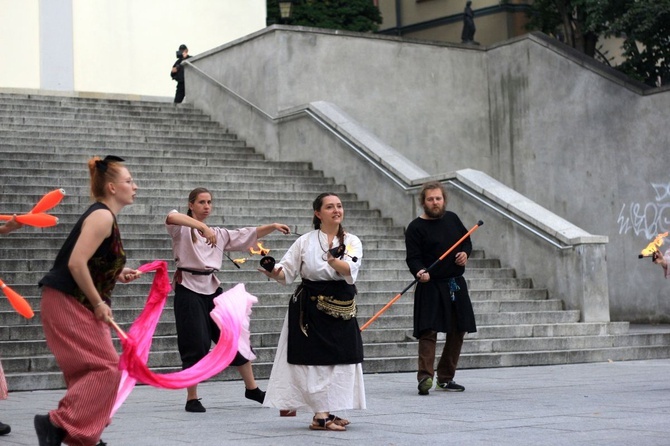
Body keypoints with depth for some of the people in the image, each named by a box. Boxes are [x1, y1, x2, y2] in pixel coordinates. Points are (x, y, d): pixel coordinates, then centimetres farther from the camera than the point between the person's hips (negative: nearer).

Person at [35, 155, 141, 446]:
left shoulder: (103, 217, 16)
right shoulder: (102, 216, -15)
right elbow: (76, 263, -24)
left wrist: (119, 275, 9)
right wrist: (98, 304, -18)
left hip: (76, 303, 10)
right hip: (66, 302, -10)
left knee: (91, 368, 14)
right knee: (105, 367, -11)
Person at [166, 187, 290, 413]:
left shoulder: (218, 233, 17)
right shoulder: (182, 229, -3)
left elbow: (248, 235, 15)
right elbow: (171, 217, -26)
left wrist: (272, 226, -1)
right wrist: (203, 227, -38)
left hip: (212, 288, 6)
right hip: (189, 289, -6)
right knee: (197, 344, -6)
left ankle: (251, 388, 22)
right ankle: (192, 398, 7)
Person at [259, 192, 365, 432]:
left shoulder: (351, 242, 3)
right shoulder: (305, 241, 2)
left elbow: (350, 271, -14)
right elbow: (287, 271, 1)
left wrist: (334, 262, -35)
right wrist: (274, 273, -21)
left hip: (341, 308, 3)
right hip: (311, 307, -3)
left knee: (340, 360, 6)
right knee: (315, 360, -6)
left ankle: (328, 413, 18)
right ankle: (321, 415, -4)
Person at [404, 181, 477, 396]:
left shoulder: (452, 218, 9)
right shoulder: (416, 227, -7)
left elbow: (467, 240, 21)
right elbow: (413, 257, -13)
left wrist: (465, 253, 0)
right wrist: (419, 271, -33)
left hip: (456, 284, 6)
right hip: (431, 287, -6)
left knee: (458, 331, 10)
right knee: (429, 330, -17)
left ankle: (446, 377, 20)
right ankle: (425, 377, -23)